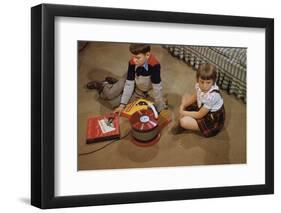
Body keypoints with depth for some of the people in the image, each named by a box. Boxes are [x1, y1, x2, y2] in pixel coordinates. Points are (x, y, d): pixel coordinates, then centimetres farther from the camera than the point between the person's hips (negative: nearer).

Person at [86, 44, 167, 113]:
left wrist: (160, 108, -27)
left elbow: (157, 88, -34)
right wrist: (122, 105, -24)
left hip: (141, 90, -1)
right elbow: (129, 84, -24)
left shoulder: (154, 65, -42)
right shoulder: (132, 62, -31)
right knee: (109, 94, -7)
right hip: (130, 80, 1)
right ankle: (103, 85, 30)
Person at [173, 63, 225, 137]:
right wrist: (182, 106, -9)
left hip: (213, 120, -8)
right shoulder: (199, 85, -17)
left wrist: (183, 113, -14)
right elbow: (194, 97, 5)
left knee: (183, 121, -21)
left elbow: (200, 115, -25)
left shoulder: (212, 96, -37)